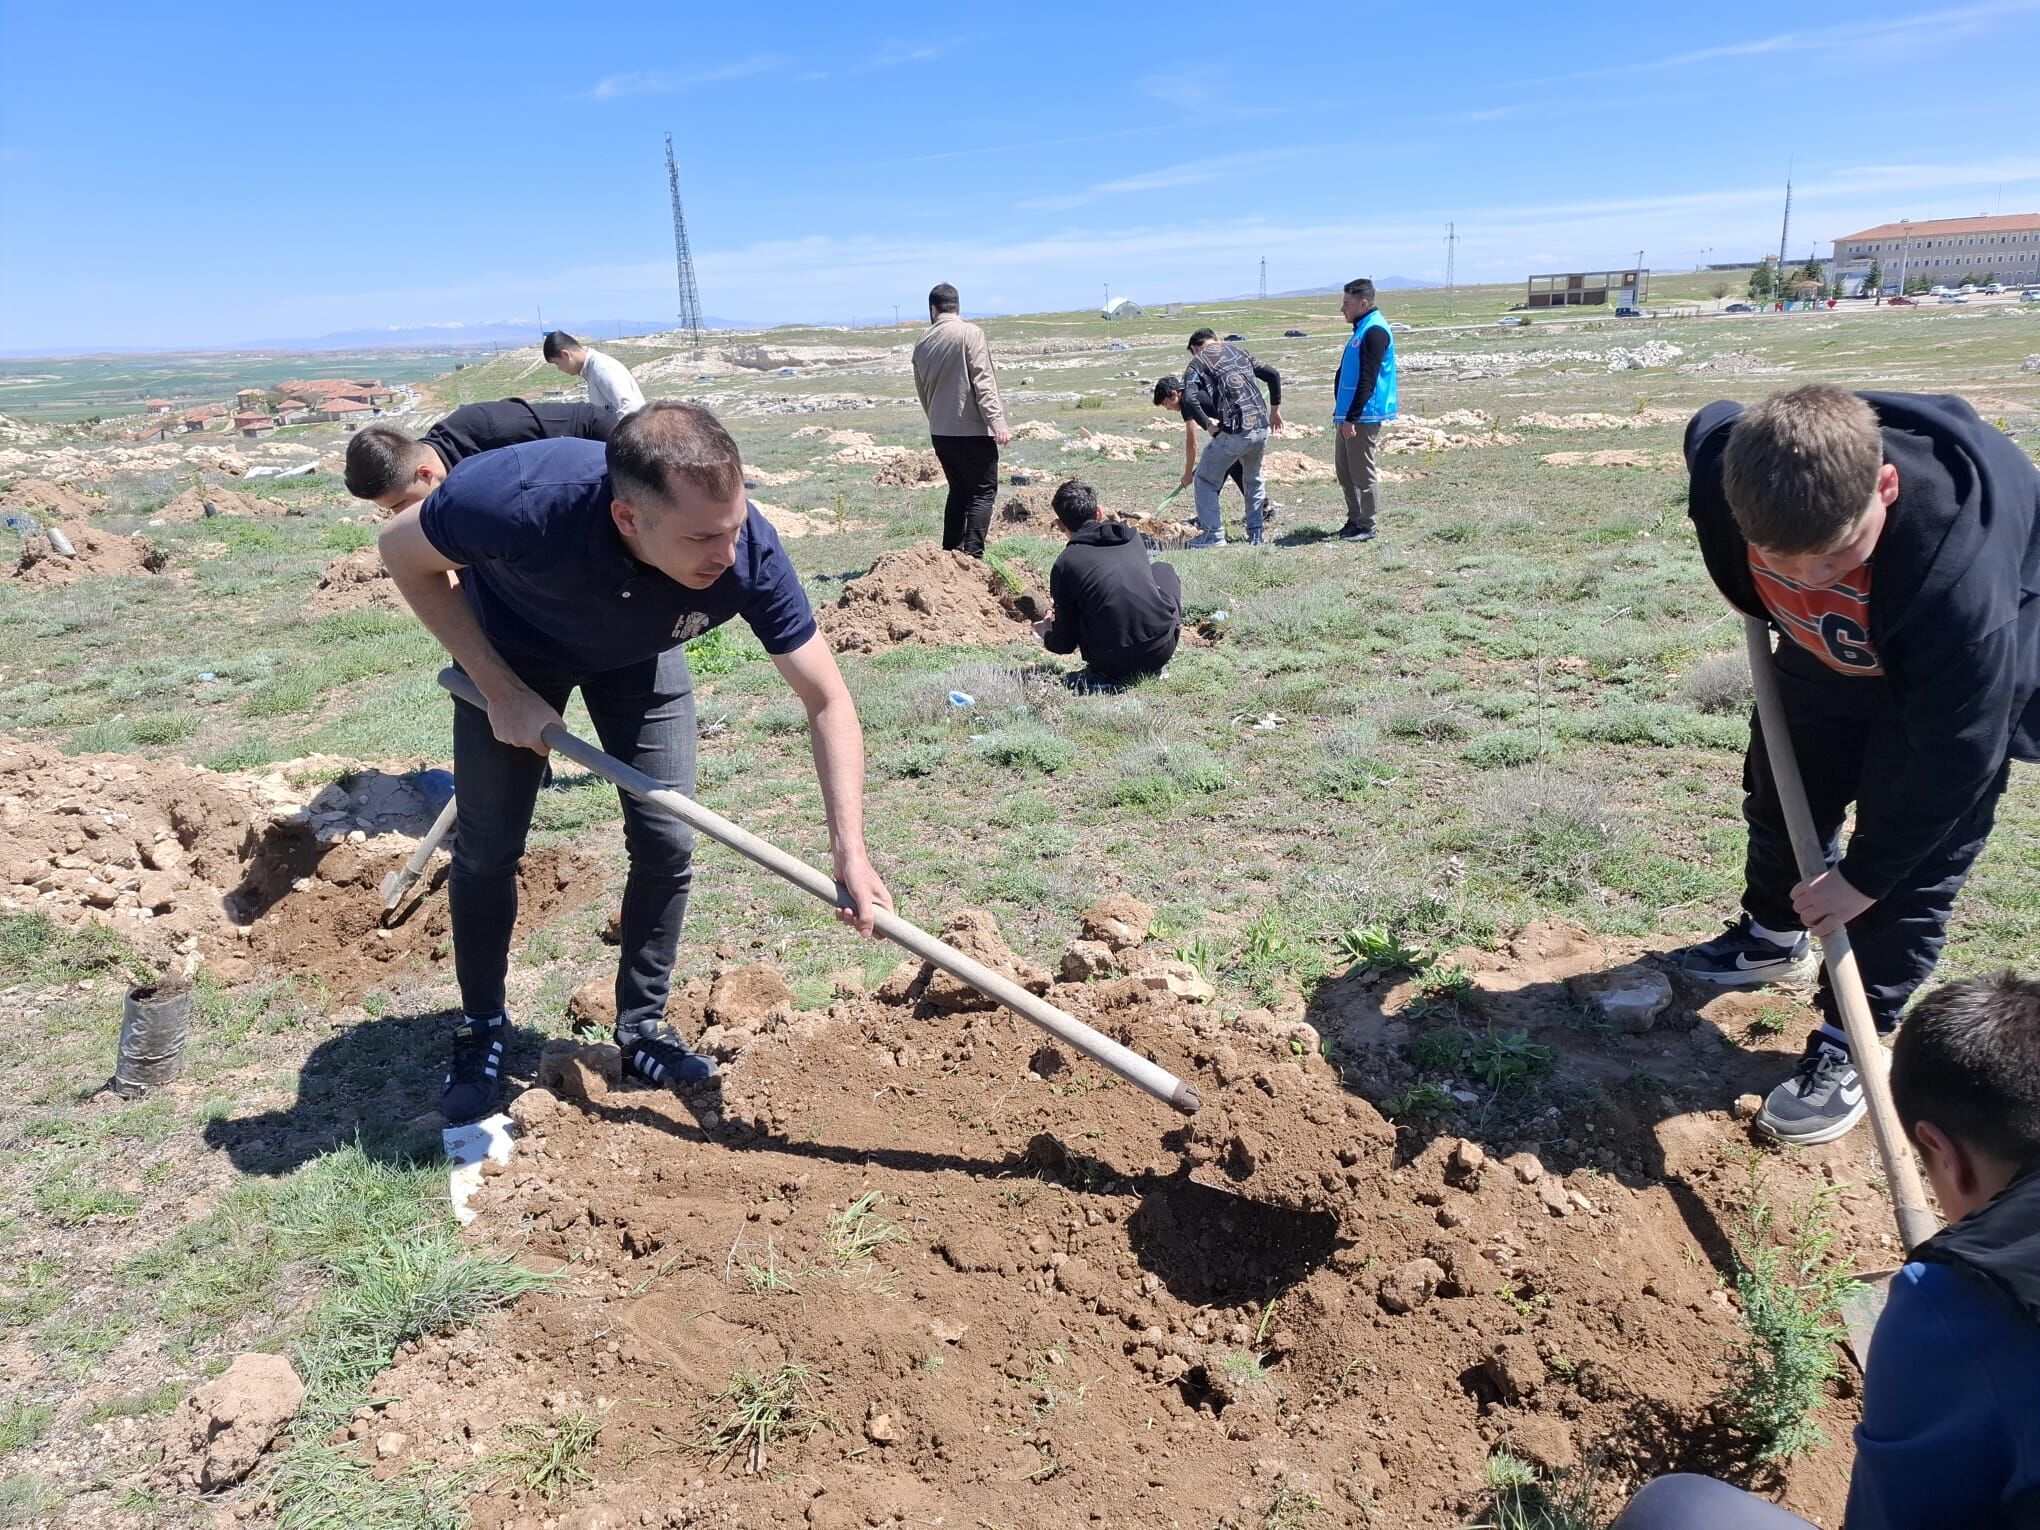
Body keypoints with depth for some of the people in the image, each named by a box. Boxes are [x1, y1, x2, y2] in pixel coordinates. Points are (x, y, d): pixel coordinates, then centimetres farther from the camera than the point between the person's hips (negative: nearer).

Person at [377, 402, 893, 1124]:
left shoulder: (747, 550, -38)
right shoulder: (523, 497, -44)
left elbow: (827, 700, -28)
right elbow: (403, 550, -21)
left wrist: (851, 851, -36)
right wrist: (503, 691, -23)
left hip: (639, 654, 2)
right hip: (512, 647, -1)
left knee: (667, 844, -3)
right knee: (487, 848, 2)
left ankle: (641, 1028, 18)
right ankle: (481, 1026, 26)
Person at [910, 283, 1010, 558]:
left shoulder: (922, 343, 9)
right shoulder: (970, 333, -8)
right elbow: (982, 381, -16)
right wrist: (997, 422, -18)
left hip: (940, 431, 6)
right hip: (972, 429, -6)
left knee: (959, 490, 18)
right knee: (983, 492, -1)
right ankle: (972, 556, -11)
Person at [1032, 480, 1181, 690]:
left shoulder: (1064, 564, 1)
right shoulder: (1132, 537, 11)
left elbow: (1065, 644, 5)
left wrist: (1047, 635, 28)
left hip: (1112, 661, -1)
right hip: (1162, 649, 1)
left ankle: (1104, 677, 7)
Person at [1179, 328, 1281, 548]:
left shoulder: (1197, 363, 4)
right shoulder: (1238, 352, 20)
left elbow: (1189, 399, -15)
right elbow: (1272, 375, 15)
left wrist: (1208, 424, -6)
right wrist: (1275, 409, 23)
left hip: (1233, 432, -5)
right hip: (1262, 428, 6)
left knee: (1205, 480, 12)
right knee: (1254, 478, 27)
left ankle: (1213, 534, 7)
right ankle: (1255, 532, 26)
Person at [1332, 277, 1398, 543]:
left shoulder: (1375, 331, -15)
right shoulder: (1363, 328, 17)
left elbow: (1367, 381, -21)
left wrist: (1352, 418, -23)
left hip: (1364, 416, -10)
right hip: (1349, 415, 10)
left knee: (1363, 471, -3)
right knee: (1344, 467, 16)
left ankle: (1366, 526, 4)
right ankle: (1355, 520, 25)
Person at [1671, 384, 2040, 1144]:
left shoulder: (1960, 576, -46)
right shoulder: (1728, 466, -34)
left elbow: (1955, 754, -33)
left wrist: (1865, 874, -22)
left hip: (1955, 680, -5)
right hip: (1828, 652, 5)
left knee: (1912, 863, -4)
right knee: (1780, 791, 19)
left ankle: (1850, 1046, 12)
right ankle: (1772, 937, 45)